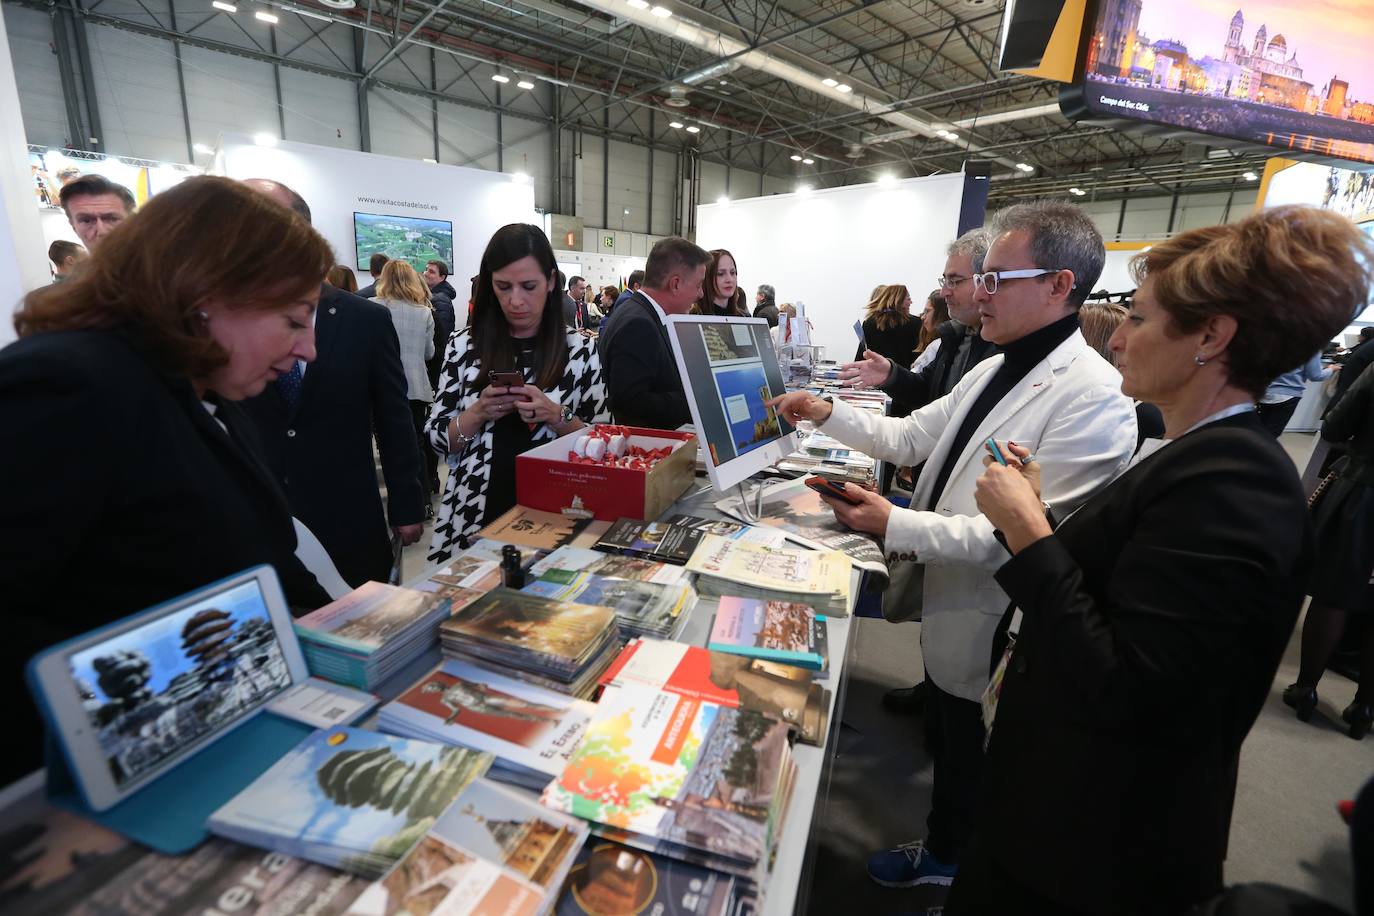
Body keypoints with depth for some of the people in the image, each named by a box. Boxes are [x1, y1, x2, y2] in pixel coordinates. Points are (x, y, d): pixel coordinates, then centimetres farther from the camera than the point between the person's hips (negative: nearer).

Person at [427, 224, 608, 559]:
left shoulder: (581, 349, -4)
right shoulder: (464, 345, -1)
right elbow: (436, 437, 3)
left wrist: (556, 416, -17)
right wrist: (478, 413, -14)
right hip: (474, 518, 2)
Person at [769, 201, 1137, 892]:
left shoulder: (1092, 398, -25)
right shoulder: (994, 370, 4)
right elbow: (910, 436, 9)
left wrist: (895, 525, -28)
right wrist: (828, 413, 0)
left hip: (989, 632, -8)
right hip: (946, 608, 8)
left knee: (973, 771, 18)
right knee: (944, 744, 29)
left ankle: (953, 863, 46)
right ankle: (941, 852, 54)